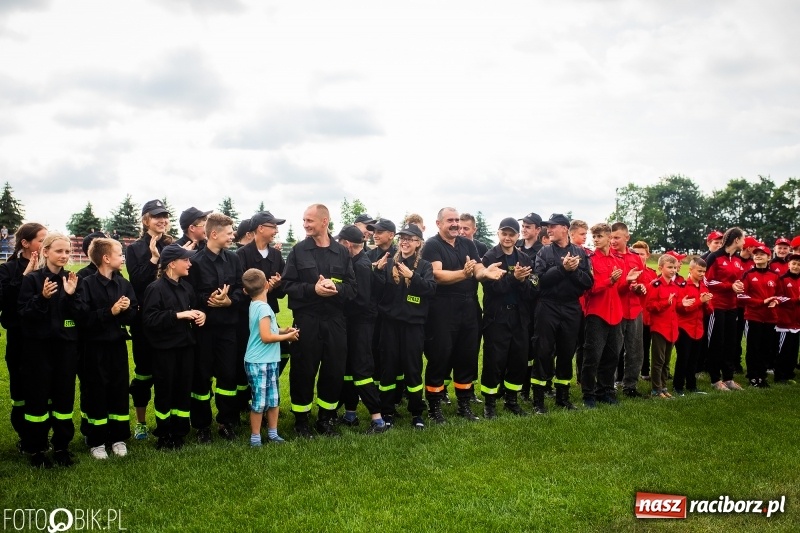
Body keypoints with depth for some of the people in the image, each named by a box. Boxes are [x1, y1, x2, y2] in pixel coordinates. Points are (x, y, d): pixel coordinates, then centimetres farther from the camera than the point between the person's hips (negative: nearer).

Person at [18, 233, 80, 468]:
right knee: (37, 398, 3)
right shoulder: (32, 279, -6)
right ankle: (36, 450, 17)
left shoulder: (71, 279, 5)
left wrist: (72, 295, -16)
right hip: (39, 347, -3)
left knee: (64, 396, 8)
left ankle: (62, 446, 21)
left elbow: (81, 316, 0)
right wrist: (42, 298, -26)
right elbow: (23, 314, -11)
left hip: (67, 347, 3)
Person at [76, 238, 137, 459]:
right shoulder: (87, 284, -11)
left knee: (119, 391, 9)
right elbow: (83, 317, -18)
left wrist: (126, 309, -15)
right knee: (95, 393, 4)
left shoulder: (124, 284, 5)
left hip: (118, 345, 5)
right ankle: (96, 441, 17)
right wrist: (110, 311, -22)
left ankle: (118, 437, 23)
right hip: (95, 347, -4)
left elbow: (134, 315, 6)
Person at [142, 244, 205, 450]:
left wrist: (200, 315, 0)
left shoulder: (186, 287, 9)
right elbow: (149, 319, -20)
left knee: (184, 390, 10)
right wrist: (177, 315, -24)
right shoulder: (155, 288, -12)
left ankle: (180, 433, 23)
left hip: (185, 346, 6)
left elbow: (194, 309, 23)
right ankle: (163, 436, 19)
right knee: (164, 392, 5)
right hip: (165, 349, -6)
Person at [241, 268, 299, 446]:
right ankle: (255, 439, 12)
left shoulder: (254, 305, 9)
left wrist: (283, 330, 6)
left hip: (269, 361, 9)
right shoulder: (263, 307, -18)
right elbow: (266, 337, -22)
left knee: (273, 399, 14)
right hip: (259, 363, -9)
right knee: (259, 402, 1)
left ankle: (273, 434, 24)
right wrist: (287, 336, -10)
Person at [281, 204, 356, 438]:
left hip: (335, 319, 2)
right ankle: (301, 419, 19)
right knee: (303, 370, 4)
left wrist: (336, 288, -17)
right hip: (306, 319, -2)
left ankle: (327, 418, 24)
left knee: (334, 369, 7)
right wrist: (313, 289, -16)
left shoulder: (341, 252, 5)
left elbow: (351, 286, 2)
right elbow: (288, 285, -3)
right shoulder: (298, 250, 1)